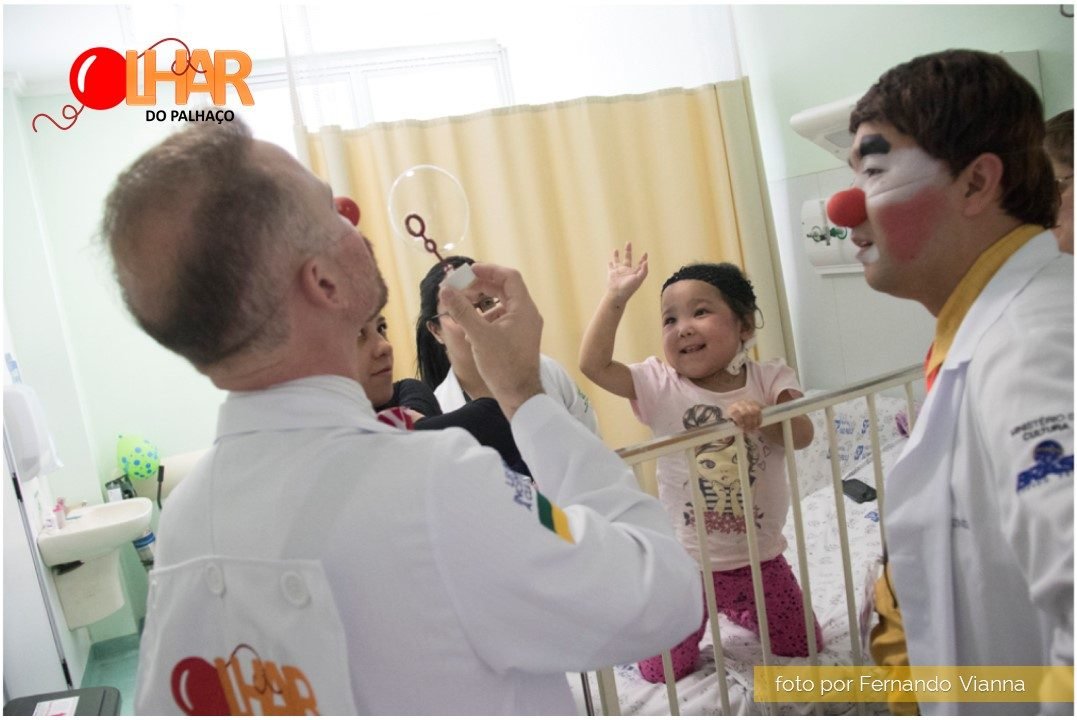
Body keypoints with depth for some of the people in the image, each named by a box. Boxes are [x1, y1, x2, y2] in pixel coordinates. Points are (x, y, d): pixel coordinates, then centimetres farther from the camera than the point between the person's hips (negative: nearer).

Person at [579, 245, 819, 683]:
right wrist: (615, 297, -23)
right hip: (686, 563, -1)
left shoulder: (768, 378, -7)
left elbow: (802, 434, -18)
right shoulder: (660, 386, -12)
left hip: (759, 558, 2)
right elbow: (593, 364, -22)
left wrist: (762, 417, -37)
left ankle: (737, 610, 46)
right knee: (661, 673, 8)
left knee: (801, 648, 21)